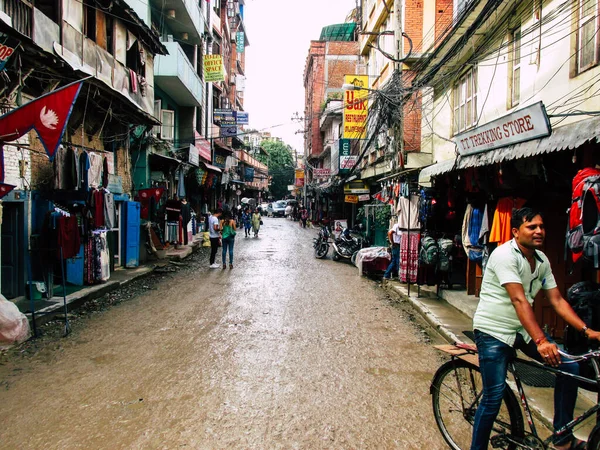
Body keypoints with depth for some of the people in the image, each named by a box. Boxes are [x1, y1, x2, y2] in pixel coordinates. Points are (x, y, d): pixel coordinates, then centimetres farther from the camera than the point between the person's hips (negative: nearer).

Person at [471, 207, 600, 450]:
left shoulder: (542, 260, 5)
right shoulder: (505, 255, -20)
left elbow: (557, 300, 4)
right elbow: (519, 300, -28)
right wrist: (541, 341, -34)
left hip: (522, 328, 8)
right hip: (493, 331, -7)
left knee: (569, 368, -1)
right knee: (494, 396, -8)